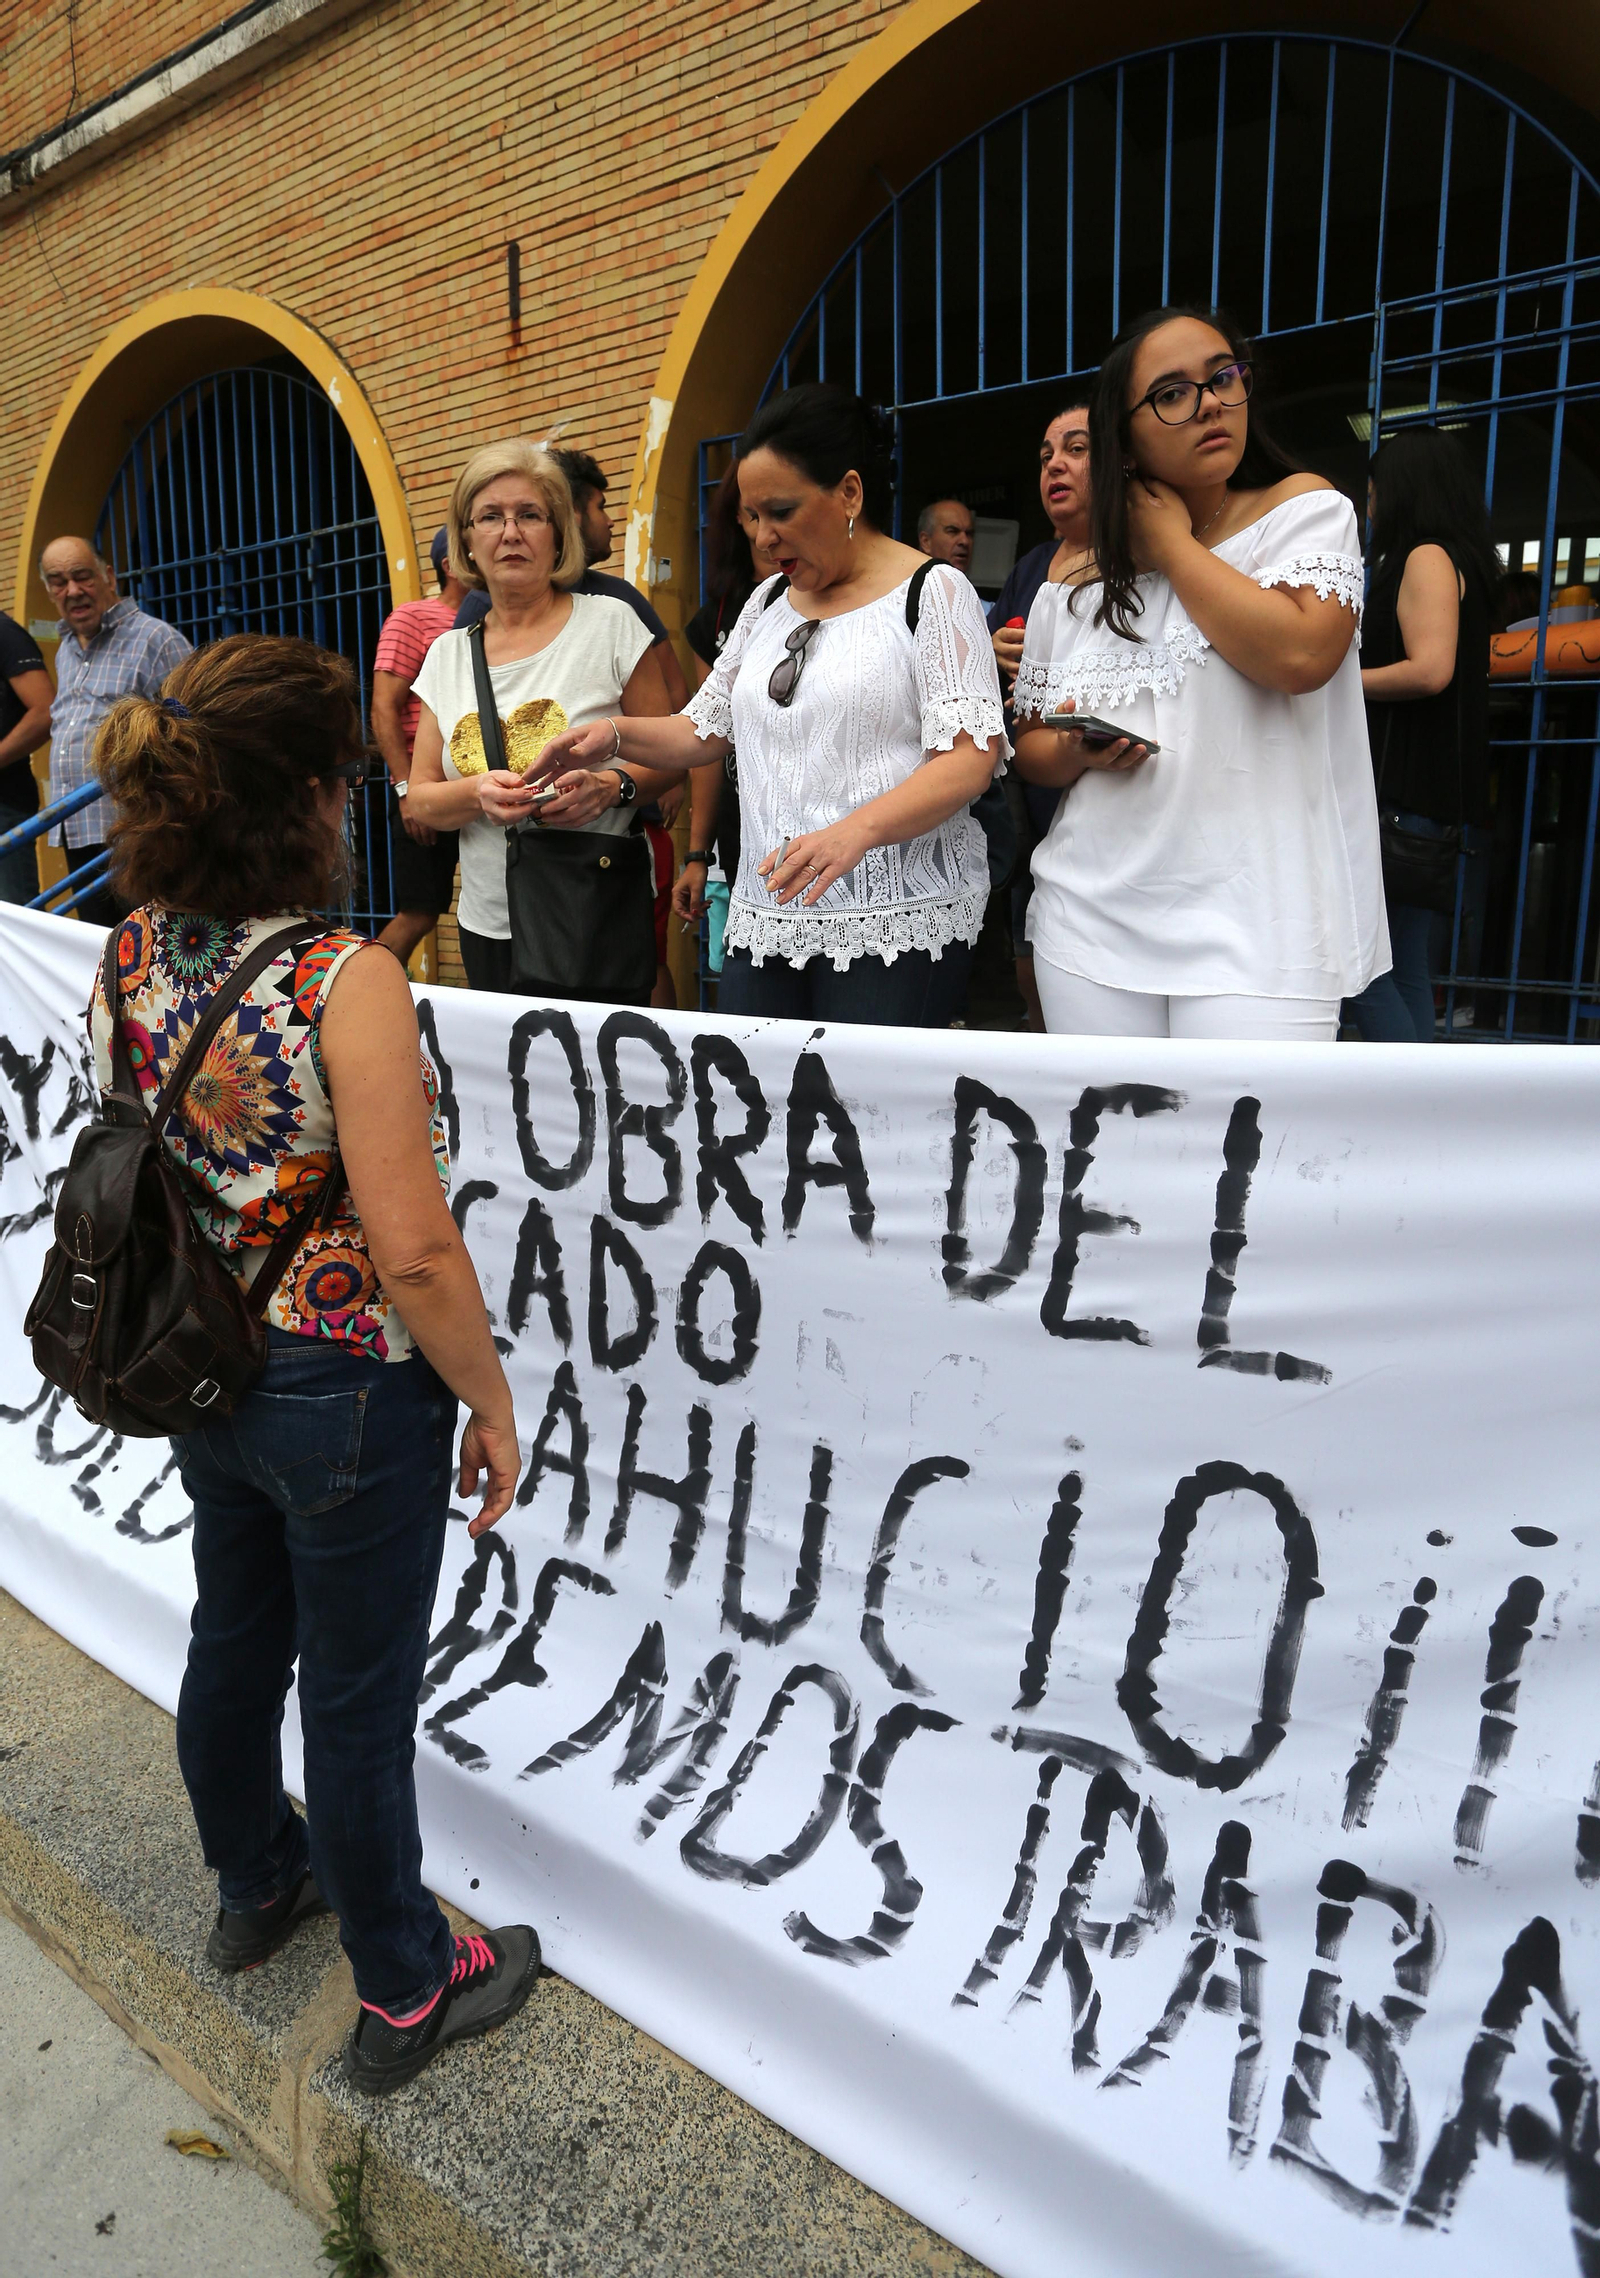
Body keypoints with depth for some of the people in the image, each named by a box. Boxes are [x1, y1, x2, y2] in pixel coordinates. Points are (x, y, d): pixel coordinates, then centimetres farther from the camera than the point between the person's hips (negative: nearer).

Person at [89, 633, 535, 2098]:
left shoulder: (128, 957, -6)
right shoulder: (346, 982, -28)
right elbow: (412, 1251, -27)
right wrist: (491, 1403, -12)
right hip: (350, 1394, -7)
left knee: (235, 1642, 27)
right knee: (359, 1703, 12)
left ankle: (254, 1886, 54)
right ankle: (405, 1992, 37)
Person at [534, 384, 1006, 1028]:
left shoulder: (933, 591, -3)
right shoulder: (768, 600, 18)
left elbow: (972, 756, -14)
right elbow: (707, 730, 22)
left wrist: (856, 830, -29)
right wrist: (615, 734, 2)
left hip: (895, 925, -6)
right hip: (764, 920, 6)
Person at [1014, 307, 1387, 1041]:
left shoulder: (1304, 508, 1)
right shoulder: (1071, 586, 11)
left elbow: (1300, 655, -18)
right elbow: (1030, 747, 17)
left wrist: (1171, 542, -6)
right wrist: (1076, 753, -7)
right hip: (1092, 926, 4)